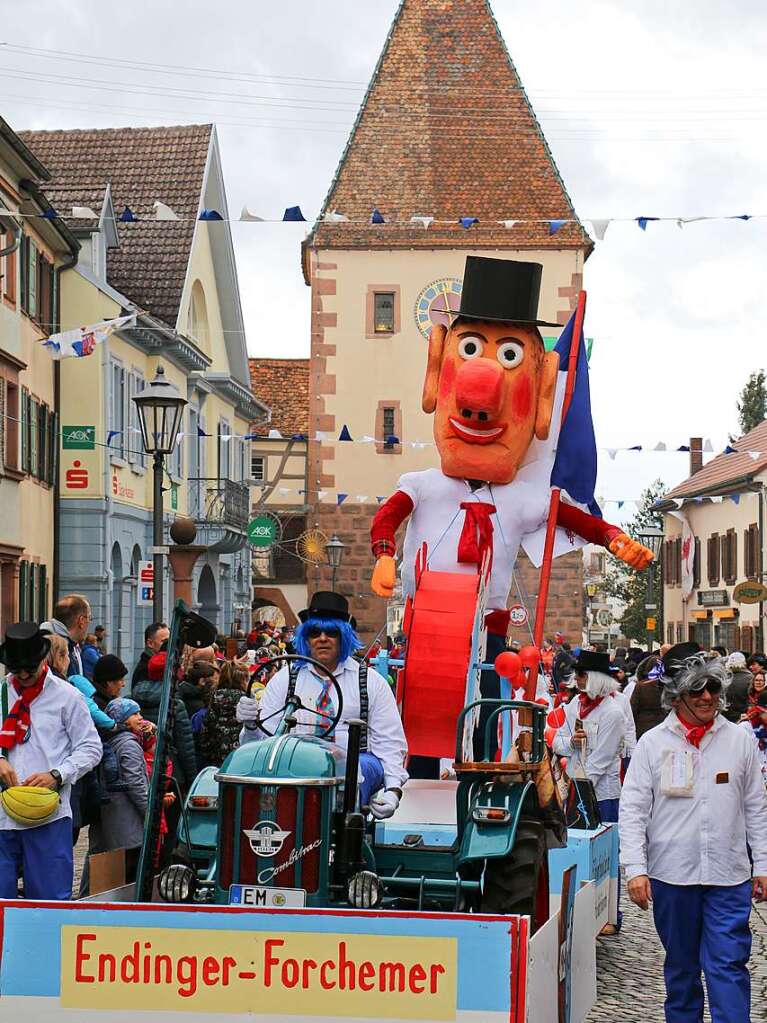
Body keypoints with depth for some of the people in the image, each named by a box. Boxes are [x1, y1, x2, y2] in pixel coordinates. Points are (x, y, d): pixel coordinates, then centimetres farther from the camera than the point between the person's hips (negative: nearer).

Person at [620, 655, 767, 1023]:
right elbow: (633, 809, -1)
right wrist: (635, 868, -9)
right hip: (671, 873, 0)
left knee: (728, 965, -5)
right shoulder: (653, 742, 0)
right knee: (680, 964, 13)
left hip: (729, 875, 0)